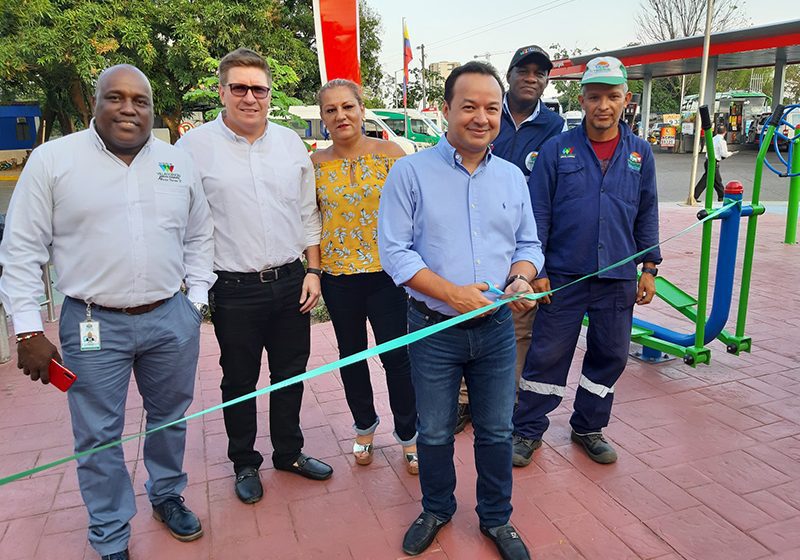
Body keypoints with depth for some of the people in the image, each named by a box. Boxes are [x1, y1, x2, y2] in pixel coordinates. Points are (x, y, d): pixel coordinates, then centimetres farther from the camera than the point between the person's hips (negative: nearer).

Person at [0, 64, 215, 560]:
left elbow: (199, 237, 13)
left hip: (172, 319, 3)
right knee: (99, 436, 9)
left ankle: (167, 495, 43)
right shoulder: (53, 159, -3)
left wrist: (197, 299, 7)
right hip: (93, 325, -2)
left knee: (170, 419, 18)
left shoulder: (179, 162, 6)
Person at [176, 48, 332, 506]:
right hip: (234, 290, -3)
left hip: (291, 281, 3)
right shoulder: (195, 147, -5)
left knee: (291, 374, 16)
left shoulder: (290, 143, 6)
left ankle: (289, 451, 38)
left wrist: (313, 270, 5)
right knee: (239, 381, 12)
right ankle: (245, 463, 33)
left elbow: (308, 213, 10)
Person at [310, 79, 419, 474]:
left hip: (387, 272, -2)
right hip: (338, 276, 3)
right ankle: (364, 425, 38)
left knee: (397, 355, 2)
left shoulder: (390, 154, -4)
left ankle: (408, 434, 24)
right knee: (351, 353, 16)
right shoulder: (314, 164, 2)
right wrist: (313, 268, 3)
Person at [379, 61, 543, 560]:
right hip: (434, 328, -3)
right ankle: (437, 509, 41)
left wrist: (521, 279, -12)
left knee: (496, 431, 16)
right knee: (434, 432, 15)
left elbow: (528, 244, 11)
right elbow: (394, 250, -12)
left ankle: (496, 518, 39)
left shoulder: (513, 177, 5)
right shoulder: (411, 172, -8)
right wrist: (452, 293, -21)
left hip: (497, 328, 3)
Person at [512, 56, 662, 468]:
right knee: (547, 356, 3)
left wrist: (649, 268, 9)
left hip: (619, 278, 3)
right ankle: (528, 430, 20)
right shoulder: (557, 149, -3)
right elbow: (538, 213, -3)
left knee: (610, 356, 13)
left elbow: (647, 215, 12)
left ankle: (588, 427, 33)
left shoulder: (640, 153, 6)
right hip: (563, 275, -3)